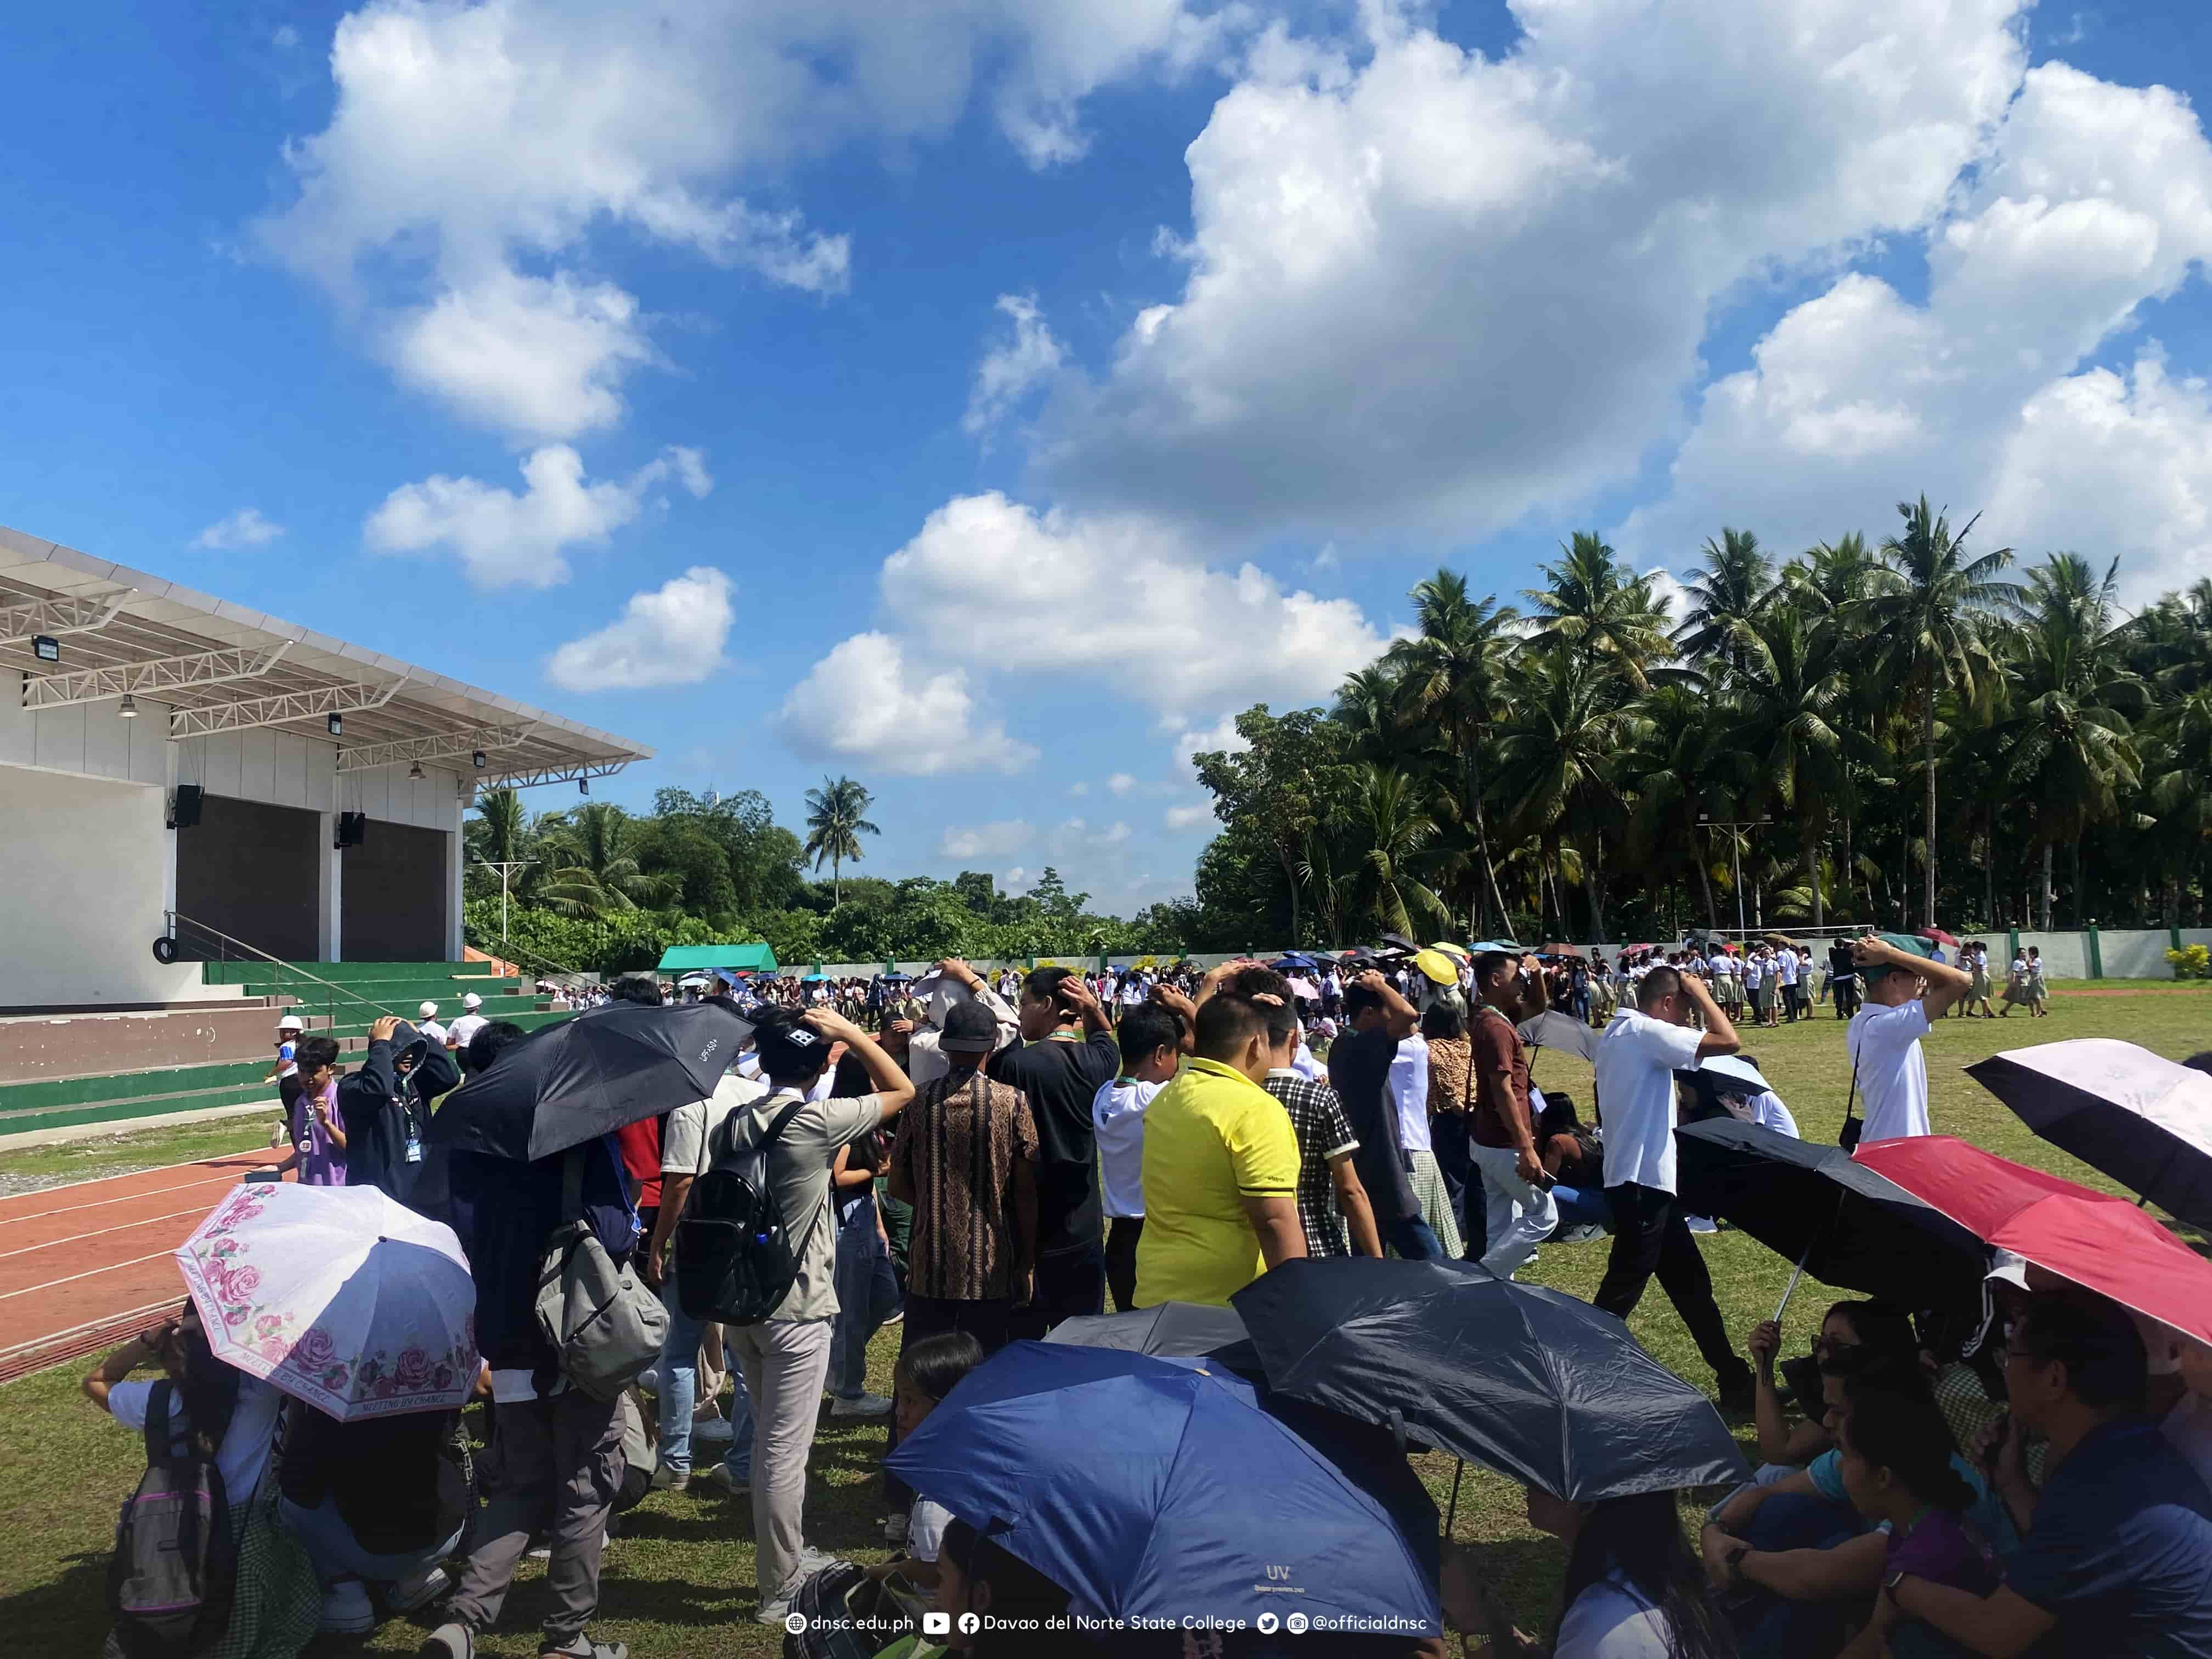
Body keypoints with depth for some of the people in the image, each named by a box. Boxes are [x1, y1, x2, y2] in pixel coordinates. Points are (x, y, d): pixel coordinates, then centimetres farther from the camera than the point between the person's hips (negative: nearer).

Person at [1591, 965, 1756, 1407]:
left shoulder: (1619, 1031, 14)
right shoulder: (1645, 1031, -16)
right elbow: (1728, 1041, -21)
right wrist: (1701, 993, -9)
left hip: (1640, 1175, 10)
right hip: (1643, 1178, -10)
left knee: (1689, 1281, 16)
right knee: (1622, 1291, -4)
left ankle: (1732, 1379, 26)